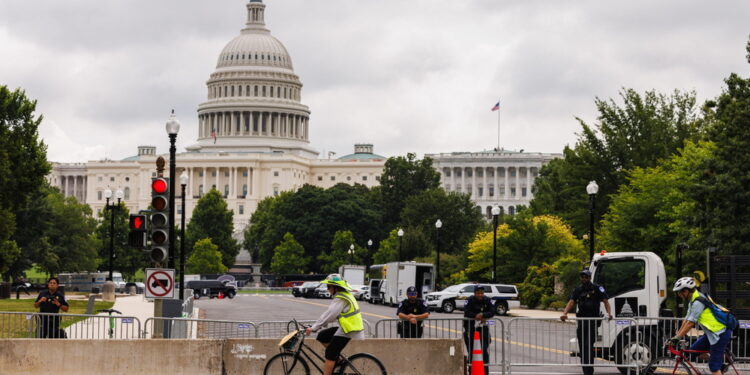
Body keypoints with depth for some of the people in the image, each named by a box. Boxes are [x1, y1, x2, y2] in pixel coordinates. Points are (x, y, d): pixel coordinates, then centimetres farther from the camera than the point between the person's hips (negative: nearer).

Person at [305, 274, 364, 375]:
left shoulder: (340, 299, -18)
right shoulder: (344, 295, 14)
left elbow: (329, 314, -24)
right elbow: (331, 314, 18)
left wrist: (314, 328, -22)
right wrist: (317, 326, 14)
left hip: (348, 331, -10)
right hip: (345, 328, 10)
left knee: (330, 355, -6)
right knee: (322, 336, 13)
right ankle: (337, 359, 16)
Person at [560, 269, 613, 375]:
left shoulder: (597, 289, 0)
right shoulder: (578, 290, 12)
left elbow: (606, 301, -3)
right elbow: (571, 302, 0)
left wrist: (609, 313, -21)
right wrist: (564, 314, -16)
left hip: (593, 320, -5)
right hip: (581, 320, 5)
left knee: (589, 345, -14)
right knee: (582, 346, 8)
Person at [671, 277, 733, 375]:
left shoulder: (698, 302, -20)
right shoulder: (693, 300, 11)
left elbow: (690, 323, -21)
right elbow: (687, 319, 16)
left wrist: (677, 337, -18)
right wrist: (677, 334, 14)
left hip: (720, 334, -10)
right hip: (712, 332, 10)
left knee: (714, 366, -7)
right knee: (694, 349, 12)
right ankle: (720, 361, 19)